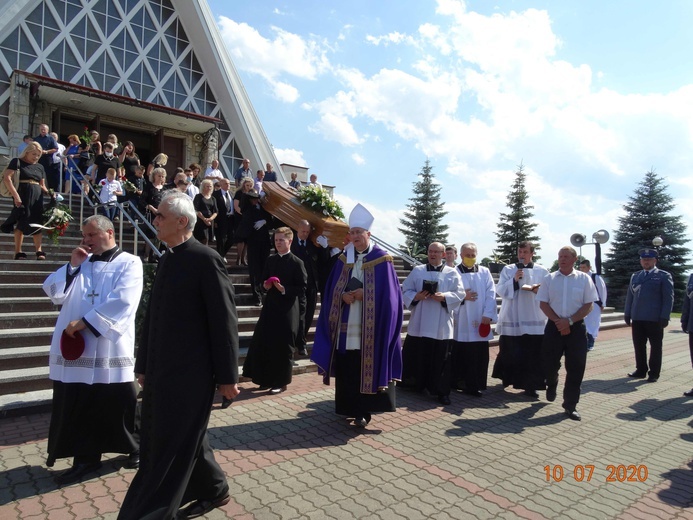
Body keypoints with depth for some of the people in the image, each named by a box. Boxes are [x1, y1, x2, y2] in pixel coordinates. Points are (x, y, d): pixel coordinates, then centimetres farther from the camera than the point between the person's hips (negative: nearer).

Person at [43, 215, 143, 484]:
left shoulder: (129, 263, -3)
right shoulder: (80, 262, 14)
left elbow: (122, 303, -15)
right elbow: (53, 293, 7)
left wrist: (84, 322, -17)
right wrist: (71, 265, -4)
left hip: (111, 348, -5)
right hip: (75, 348, 5)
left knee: (120, 404, 6)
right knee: (78, 406, 10)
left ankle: (138, 448, 28)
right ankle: (85, 458, 25)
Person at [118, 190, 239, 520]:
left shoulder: (205, 259, -14)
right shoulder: (167, 259, 10)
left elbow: (224, 320, -15)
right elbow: (153, 316, 14)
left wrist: (227, 375, -12)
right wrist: (144, 365, 16)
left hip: (190, 372, -8)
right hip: (162, 370, 9)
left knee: (170, 446, 4)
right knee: (184, 439, 20)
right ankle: (213, 490, 39)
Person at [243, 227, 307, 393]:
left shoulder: (297, 262, -7)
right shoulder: (270, 260, 10)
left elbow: (302, 288, -8)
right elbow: (264, 280, 18)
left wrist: (285, 290, -21)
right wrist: (265, 285, -4)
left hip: (288, 309, -6)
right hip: (270, 306, 6)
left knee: (282, 347, 2)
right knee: (262, 344, 7)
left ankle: (281, 382, 16)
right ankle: (267, 378, 24)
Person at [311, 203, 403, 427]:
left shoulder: (382, 259, -2)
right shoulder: (344, 258, 10)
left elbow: (387, 293, -6)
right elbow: (332, 290, 9)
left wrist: (364, 294, -15)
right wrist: (343, 296, -11)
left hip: (370, 326, -4)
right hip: (345, 324, 4)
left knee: (366, 368, -1)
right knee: (346, 369, 7)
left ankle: (362, 410, 11)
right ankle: (349, 407, 21)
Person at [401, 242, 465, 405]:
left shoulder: (452, 273, 5)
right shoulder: (417, 271, 7)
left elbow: (460, 294, -1)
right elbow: (405, 291, 5)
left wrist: (444, 297, -17)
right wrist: (416, 296, -14)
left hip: (441, 325, -1)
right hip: (419, 323, 1)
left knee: (440, 359, 3)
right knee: (416, 356, 8)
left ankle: (442, 391, 12)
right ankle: (414, 384, 26)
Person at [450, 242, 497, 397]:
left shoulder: (484, 272, 10)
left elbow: (491, 294, 2)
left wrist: (488, 315, -8)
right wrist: (462, 296, -18)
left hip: (481, 321, 2)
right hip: (461, 321, -2)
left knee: (480, 355, 3)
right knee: (460, 354, 4)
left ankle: (476, 385, 13)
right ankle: (458, 382, 18)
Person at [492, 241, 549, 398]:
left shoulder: (542, 271, 6)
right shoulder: (508, 269, 4)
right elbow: (500, 290, -4)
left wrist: (538, 290, -18)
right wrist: (514, 280, -18)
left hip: (534, 320, 0)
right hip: (511, 319, 0)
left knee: (533, 354, -1)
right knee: (510, 352, 9)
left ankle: (530, 385, 7)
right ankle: (507, 378, 30)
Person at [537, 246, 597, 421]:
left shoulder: (584, 279, 0)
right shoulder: (549, 279, 3)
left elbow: (588, 305, -3)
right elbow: (543, 304, 1)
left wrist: (569, 321, -14)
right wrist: (558, 321, -12)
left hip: (576, 327, -1)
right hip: (554, 326, 1)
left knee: (576, 368, 2)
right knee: (550, 363, 6)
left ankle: (570, 405, 15)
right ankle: (551, 384, 39)